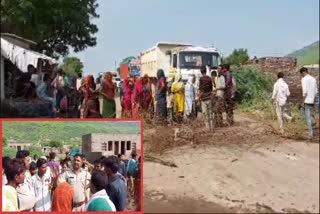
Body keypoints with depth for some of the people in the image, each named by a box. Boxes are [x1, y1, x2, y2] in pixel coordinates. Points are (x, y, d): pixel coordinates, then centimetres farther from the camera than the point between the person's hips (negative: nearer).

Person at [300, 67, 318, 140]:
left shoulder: (304, 79, -9)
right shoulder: (313, 79, 12)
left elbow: (305, 91, -17)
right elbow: (316, 91, 14)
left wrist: (303, 100, -10)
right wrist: (313, 99, 18)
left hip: (307, 101, -7)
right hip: (312, 101, 7)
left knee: (308, 118, -4)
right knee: (311, 115, 18)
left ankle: (310, 134, -5)